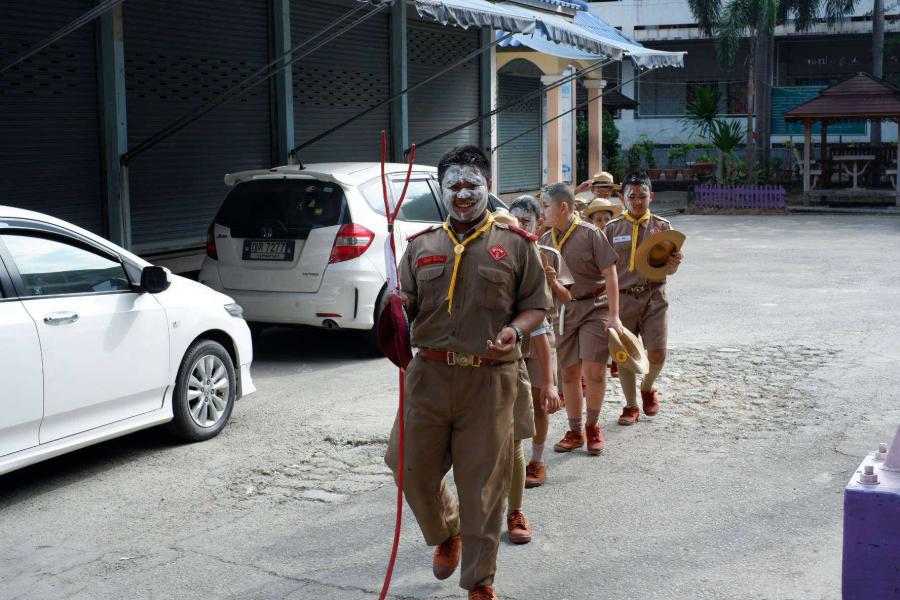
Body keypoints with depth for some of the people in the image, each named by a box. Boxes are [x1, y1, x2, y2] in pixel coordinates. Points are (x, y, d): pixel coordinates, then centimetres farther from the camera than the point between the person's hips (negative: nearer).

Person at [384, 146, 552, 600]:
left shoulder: (515, 244, 4)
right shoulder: (421, 246, 12)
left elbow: (537, 306, 5)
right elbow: (404, 310, 13)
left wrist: (516, 330, -16)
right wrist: (398, 307, -11)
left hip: (489, 379, -3)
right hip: (429, 374, 3)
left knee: (483, 482, 2)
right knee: (413, 467, 7)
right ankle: (446, 534, 39)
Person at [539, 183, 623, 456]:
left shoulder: (590, 234, -9)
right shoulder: (545, 240, 7)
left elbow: (610, 274, -9)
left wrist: (613, 316, -12)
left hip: (593, 308, -5)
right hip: (562, 310, 5)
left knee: (593, 372, -10)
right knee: (569, 373, 8)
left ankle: (593, 427, 12)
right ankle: (575, 431, 20)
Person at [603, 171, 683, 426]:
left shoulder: (662, 226, 6)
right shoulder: (612, 228, 5)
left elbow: (667, 269, 8)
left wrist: (674, 265, -16)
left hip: (654, 296, 0)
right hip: (622, 297, 0)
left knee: (657, 354, -8)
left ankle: (647, 388, 24)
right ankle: (631, 406, 20)